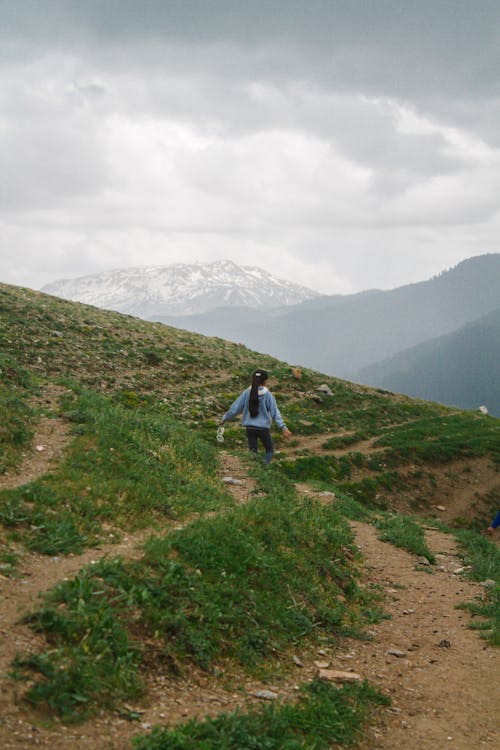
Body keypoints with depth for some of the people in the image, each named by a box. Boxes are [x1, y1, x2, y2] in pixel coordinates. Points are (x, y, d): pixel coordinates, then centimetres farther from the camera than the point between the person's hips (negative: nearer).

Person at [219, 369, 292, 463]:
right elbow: (275, 412, -15)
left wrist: (224, 419, 15)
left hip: (250, 427, 2)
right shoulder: (267, 395, -8)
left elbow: (234, 408, 1)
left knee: (253, 452, 11)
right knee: (269, 450, 17)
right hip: (264, 427, -2)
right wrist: (283, 427, -18)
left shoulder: (246, 393, -2)